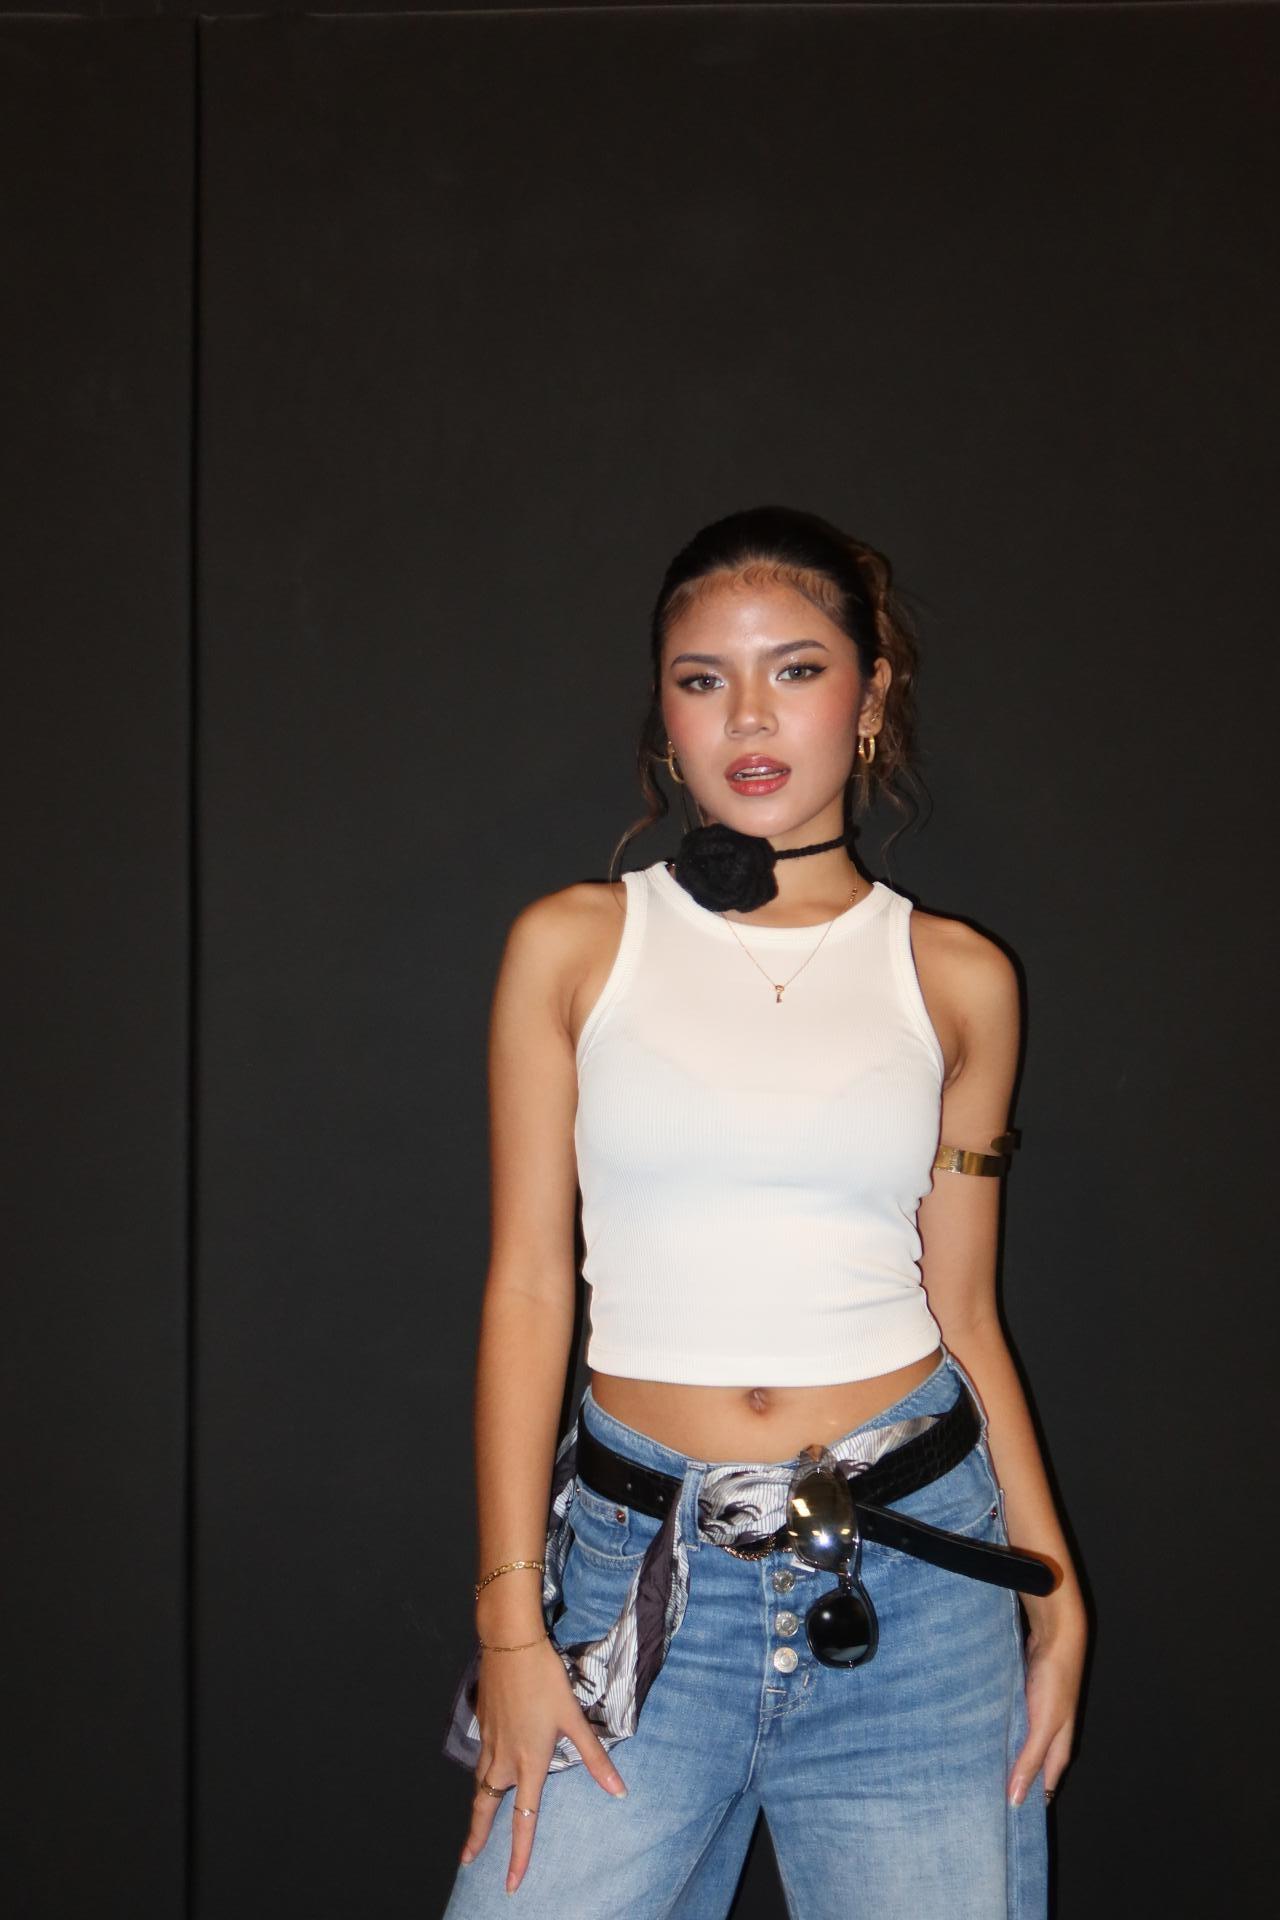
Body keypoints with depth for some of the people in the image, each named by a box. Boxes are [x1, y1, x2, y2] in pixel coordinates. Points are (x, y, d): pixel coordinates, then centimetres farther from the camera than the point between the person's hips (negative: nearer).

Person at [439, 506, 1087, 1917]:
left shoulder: (956, 979, 5)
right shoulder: (572, 947, 2)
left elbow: (963, 1311, 9)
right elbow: (528, 1285, 1)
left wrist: (1057, 1589, 4)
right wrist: (510, 1621, -3)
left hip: (916, 1564, 1)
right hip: (646, 1565, -1)